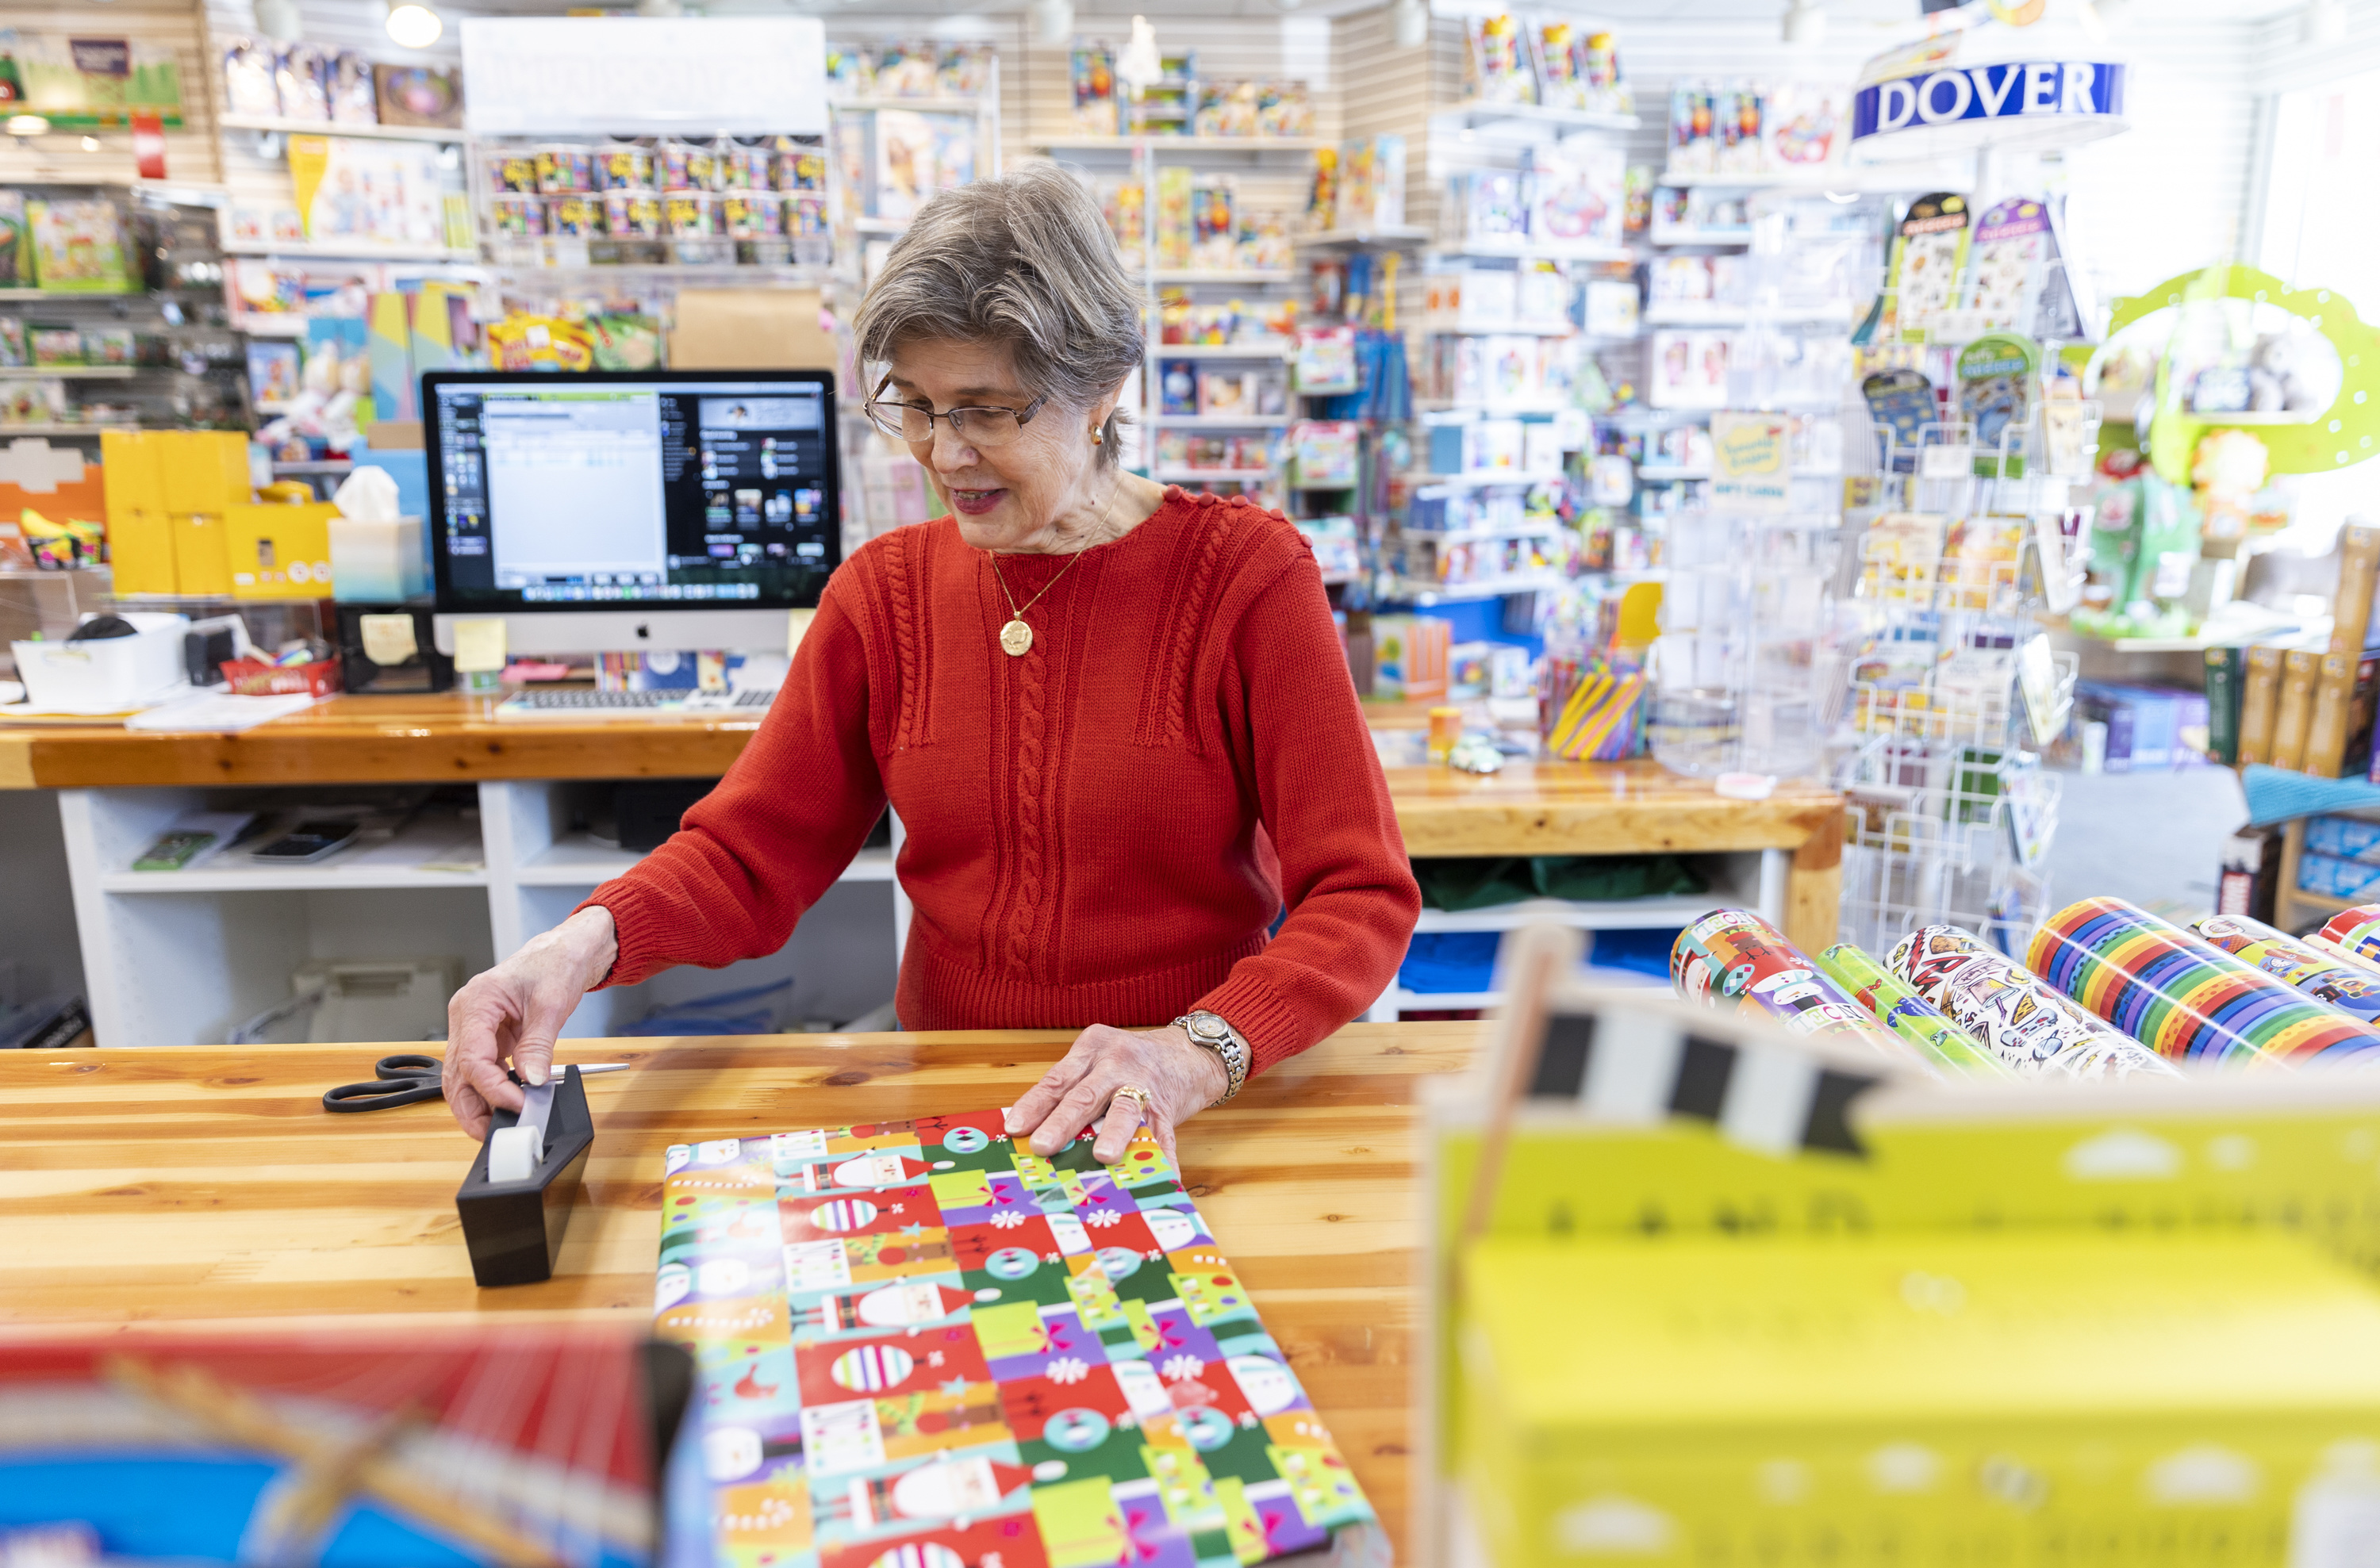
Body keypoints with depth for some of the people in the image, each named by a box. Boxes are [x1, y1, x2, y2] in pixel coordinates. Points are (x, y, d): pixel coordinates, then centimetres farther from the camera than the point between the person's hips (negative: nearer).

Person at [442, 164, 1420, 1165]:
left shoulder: (1245, 576, -7)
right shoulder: (885, 591, 6)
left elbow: (1362, 895, -12)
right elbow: (748, 853, 4)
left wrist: (1205, 1053, -29)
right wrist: (590, 940, -17)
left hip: (1183, 1127, -3)